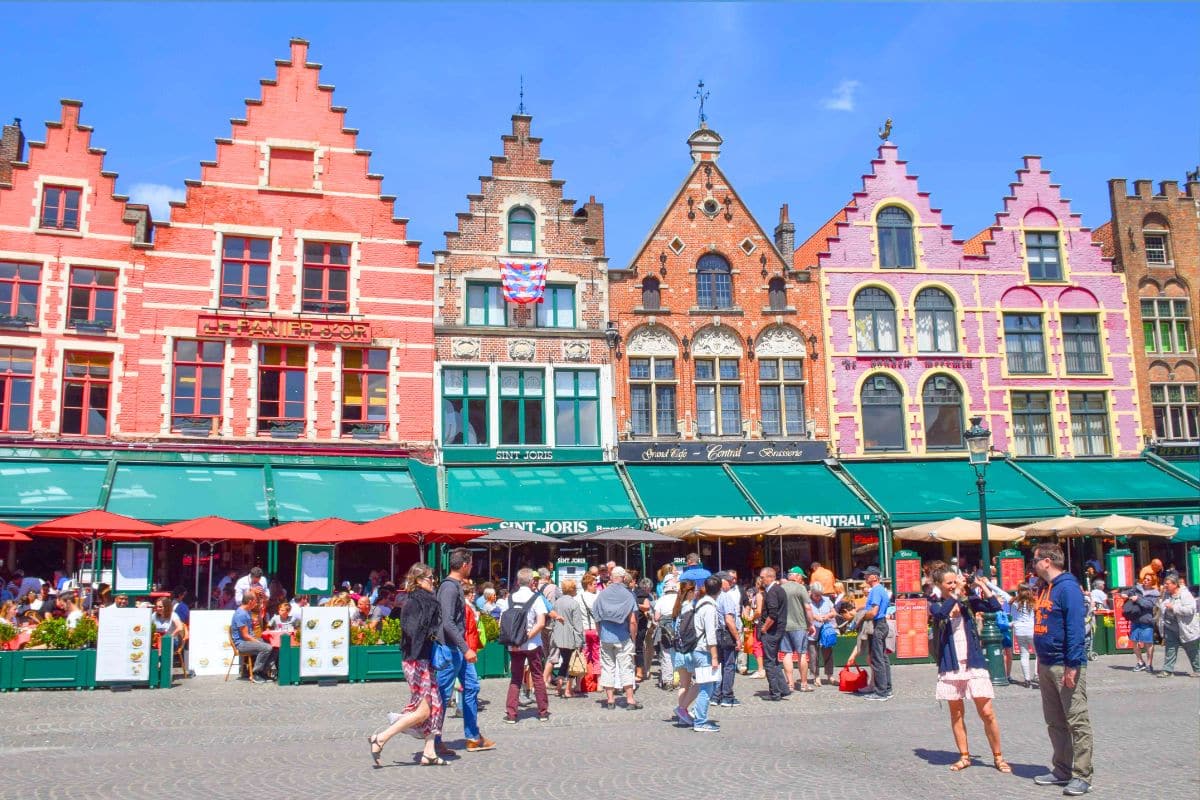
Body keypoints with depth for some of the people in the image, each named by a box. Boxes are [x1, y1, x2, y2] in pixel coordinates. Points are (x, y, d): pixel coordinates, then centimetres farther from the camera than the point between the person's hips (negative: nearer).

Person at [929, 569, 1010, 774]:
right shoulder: (936, 605, 3)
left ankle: (998, 757, 11)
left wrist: (983, 586, -11)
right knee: (956, 713, 9)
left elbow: (995, 607, -8)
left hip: (973, 663, -1)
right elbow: (941, 613, -22)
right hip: (950, 666, 1)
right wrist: (957, 592, -22)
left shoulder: (968, 601, 5)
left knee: (987, 713, -3)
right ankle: (964, 757, 21)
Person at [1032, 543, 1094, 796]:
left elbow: (1075, 628, -19)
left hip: (1066, 666, -9)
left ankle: (1082, 776, 2)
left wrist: (1072, 665, -21)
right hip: (1046, 665, 10)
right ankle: (1062, 770, 22)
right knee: (1054, 722, 14)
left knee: (1077, 722, -3)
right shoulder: (1045, 589, 14)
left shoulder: (1068, 587, -14)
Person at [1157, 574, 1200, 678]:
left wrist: (1174, 608, -27)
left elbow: (1190, 609, -28)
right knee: (1170, 650, 3)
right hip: (1170, 628, 6)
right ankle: (1168, 670, 4)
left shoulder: (1185, 595, -17)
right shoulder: (1166, 594, 6)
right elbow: (1163, 608, 26)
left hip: (1185, 629, -6)